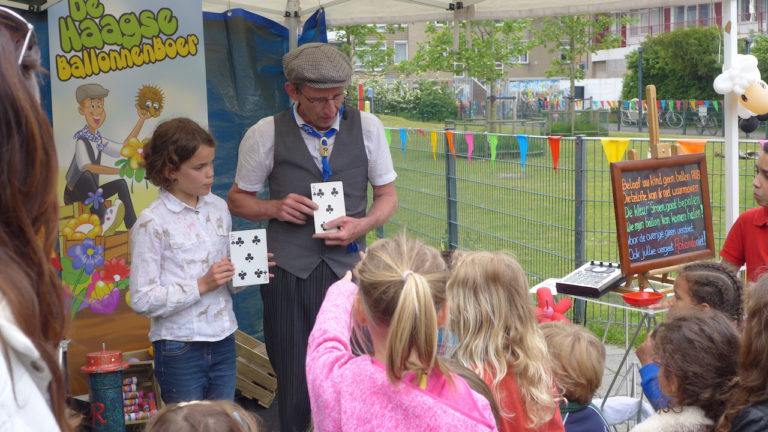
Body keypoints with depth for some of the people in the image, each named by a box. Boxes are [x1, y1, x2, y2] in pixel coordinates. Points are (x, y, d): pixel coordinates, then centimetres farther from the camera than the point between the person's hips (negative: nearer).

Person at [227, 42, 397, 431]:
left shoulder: (367, 128, 4)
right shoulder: (265, 134, 0)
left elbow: (387, 195, 12)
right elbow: (238, 199, 11)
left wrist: (363, 223, -8)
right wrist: (275, 208, -9)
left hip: (348, 267, 1)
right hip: (288, 272, -1)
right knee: (293, 381, 4)